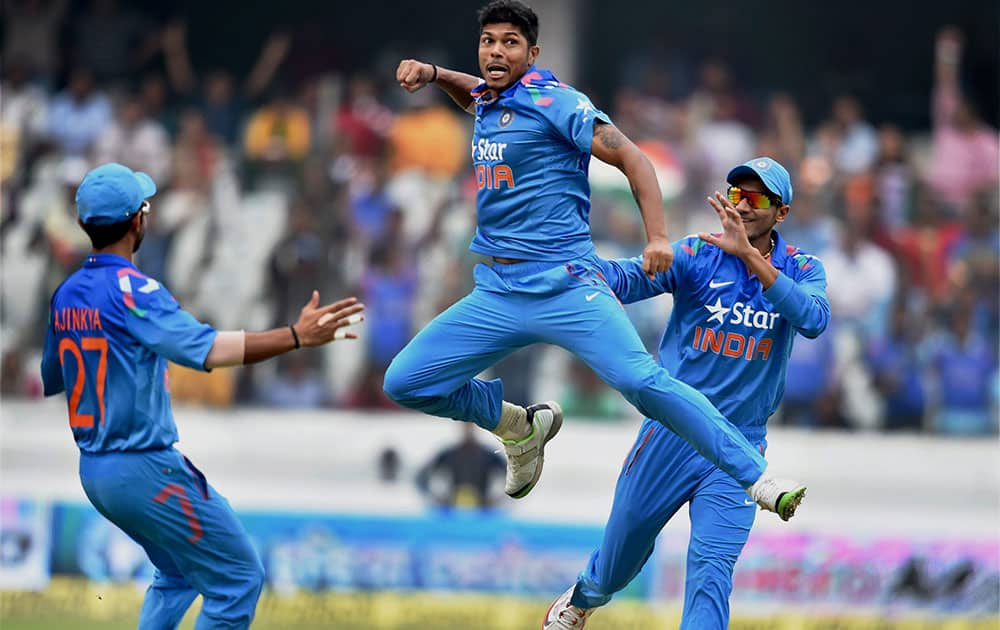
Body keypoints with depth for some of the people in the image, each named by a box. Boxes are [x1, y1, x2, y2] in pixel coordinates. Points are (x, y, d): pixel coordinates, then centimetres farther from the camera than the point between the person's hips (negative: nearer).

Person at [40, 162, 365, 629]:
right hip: (144, 465, -9)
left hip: (93, 469, 9)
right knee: (238, 578, -2)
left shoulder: (66, 295, 7)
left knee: (178, 573, 27)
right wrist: (296, 337, -38)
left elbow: (49, 379, 18)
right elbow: (205, 347, -31)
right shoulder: (131, 290, -18)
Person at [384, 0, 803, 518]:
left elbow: (631, 159, -10)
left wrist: (658, 238, -21)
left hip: (565, 286, -7)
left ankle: (758, 479, -23)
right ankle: (521, 426, 26)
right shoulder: (487, 104, 15)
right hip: (496, 295, 7)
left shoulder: (555, 102, -6)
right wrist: (431, 73, 22)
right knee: (404, 382, 3)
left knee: (641, 380, -25)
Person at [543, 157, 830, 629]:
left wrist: (748, 255, -32)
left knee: (711, 570, -16)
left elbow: (813, 320, -23)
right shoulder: (697, 255, -6)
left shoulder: (801, 269, -2)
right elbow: (631, 277, -23)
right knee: (618, 561, 16)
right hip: (671, 434, 0)